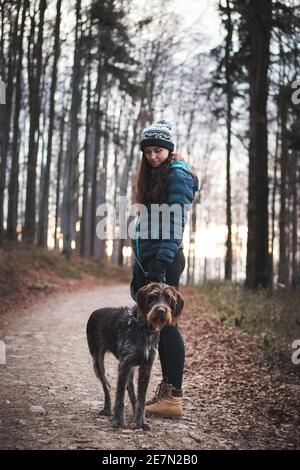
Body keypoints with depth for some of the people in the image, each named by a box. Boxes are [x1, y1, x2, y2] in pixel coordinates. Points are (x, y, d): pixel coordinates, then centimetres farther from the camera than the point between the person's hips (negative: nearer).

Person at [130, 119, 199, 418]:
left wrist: (160, 264, -22)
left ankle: (174, 398, -10)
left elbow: (176, 223, -15)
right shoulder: (152, 176, 20)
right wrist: (140, 265, 18)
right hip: (149, 257, 9)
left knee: (165, 321, -11)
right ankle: (166, 386, 16)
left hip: (166, 258, -9)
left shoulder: (177, 175, -6)